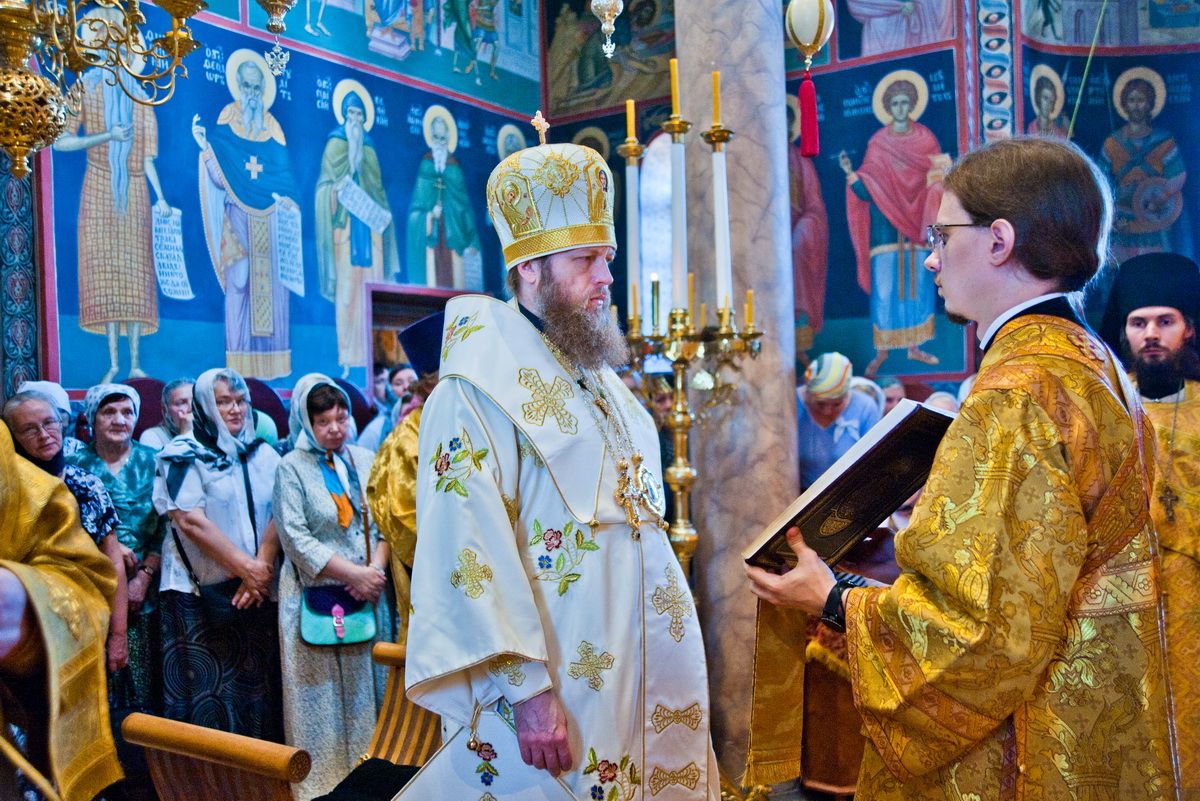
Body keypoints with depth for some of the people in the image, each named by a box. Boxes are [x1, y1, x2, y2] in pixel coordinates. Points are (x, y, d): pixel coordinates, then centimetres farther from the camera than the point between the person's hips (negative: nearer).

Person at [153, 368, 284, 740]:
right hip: (200, 594, -3)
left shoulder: (264, 455, 11)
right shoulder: (184, 457, -1)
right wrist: (247, 568, -14)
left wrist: (263, 566, -14)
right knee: (206, 689, -2)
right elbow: (190, 521, -12)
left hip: (258, 591, 4)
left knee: (260, 686, 6)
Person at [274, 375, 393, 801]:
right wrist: (353, 573, -14)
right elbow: (295, 538, -10)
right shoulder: (292, 467, -2)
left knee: (367, 684, 8)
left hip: (367, 592, 3)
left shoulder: (366, 460, 9)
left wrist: (375, 568, -12)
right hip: (316, 597, -3)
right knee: (321, 692, 2)